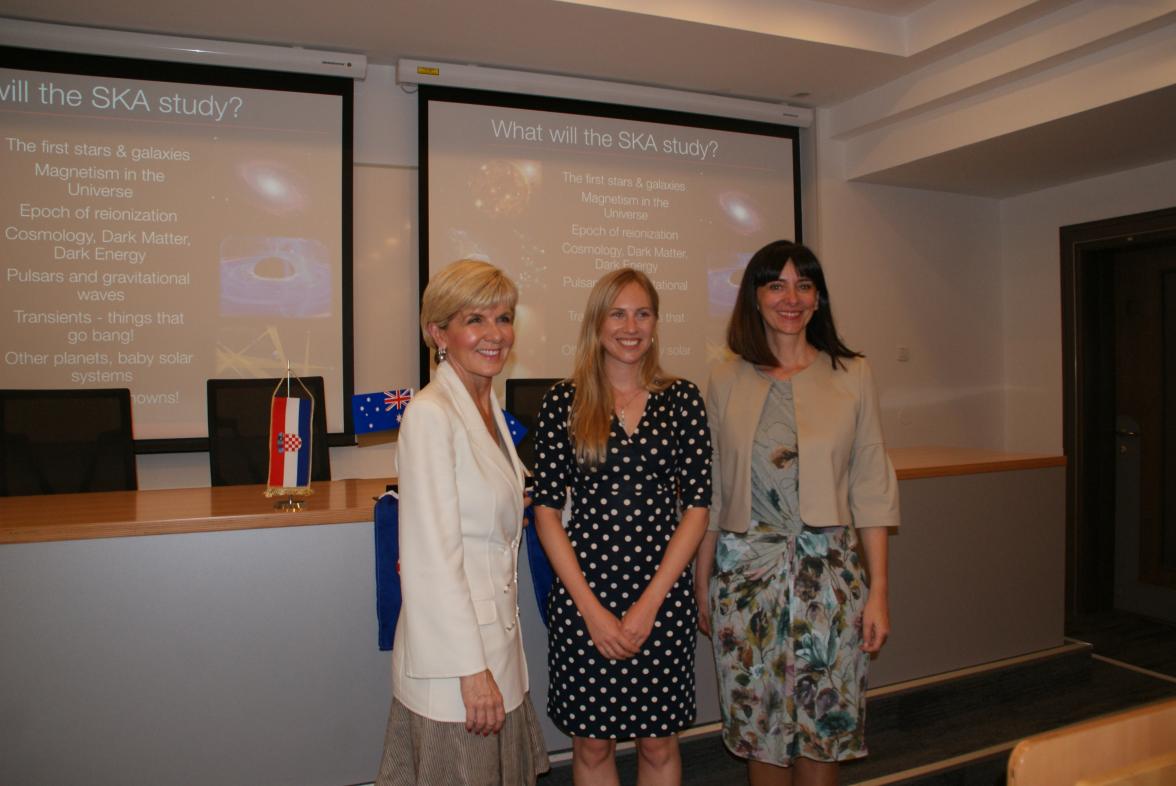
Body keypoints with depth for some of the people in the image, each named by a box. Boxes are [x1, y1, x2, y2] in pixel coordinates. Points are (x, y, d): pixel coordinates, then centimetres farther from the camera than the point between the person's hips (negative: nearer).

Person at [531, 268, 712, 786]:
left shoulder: (682, 399, 1)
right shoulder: (564, 402, -2)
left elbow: (696, 507, -1)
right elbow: (546, 510, -3)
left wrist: (648, 604, -7)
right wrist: (591, 608, -9)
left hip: (663, 593, 1)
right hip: (582, 593, 0)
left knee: (658, 743, 14)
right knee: (591, 744, 13)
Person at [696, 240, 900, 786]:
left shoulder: (852, 375, 2)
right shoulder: (727, 381, 3)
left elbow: (871, 489, 2)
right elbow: (709, 492, 6)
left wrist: (878, 590, -1)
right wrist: (701, 583, 7)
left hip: (827, 568, 0)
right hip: (745, 567, 1)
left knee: (821, 726, 6)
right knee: (759, 725, 11)